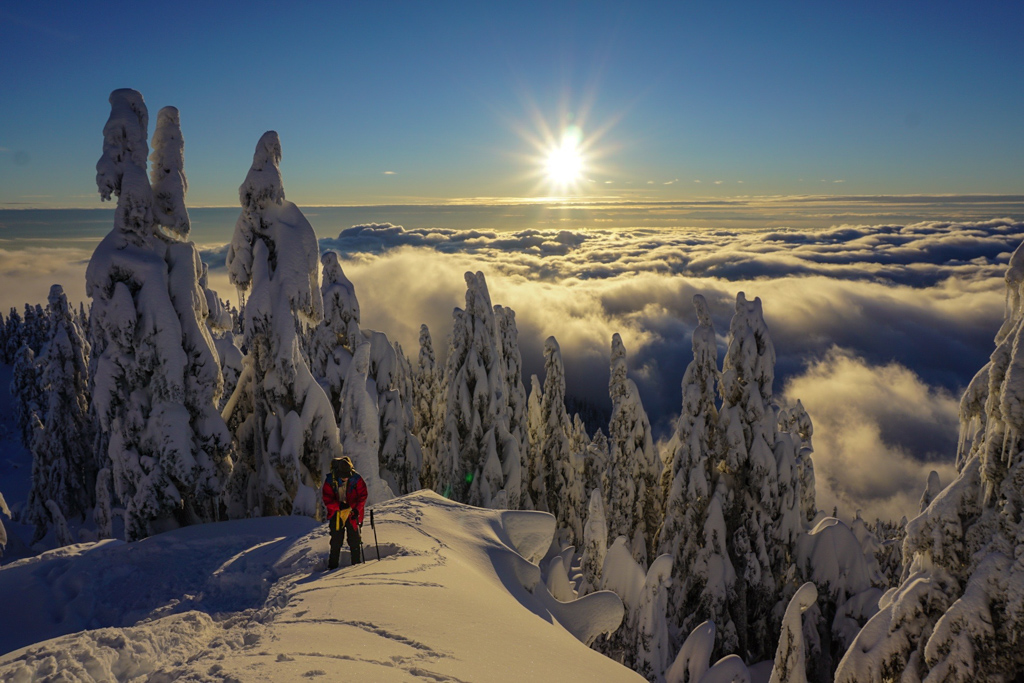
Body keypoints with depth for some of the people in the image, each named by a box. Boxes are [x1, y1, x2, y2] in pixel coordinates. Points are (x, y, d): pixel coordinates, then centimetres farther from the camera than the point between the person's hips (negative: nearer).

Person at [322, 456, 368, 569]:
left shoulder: (356, 478, -11)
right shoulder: (330, 481, -11)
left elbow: (362, 495, -4)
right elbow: (327, 500, -9)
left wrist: (357, 509, -15)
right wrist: (339, 505, -24)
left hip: (352, 513, 0)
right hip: (336, 514, 0)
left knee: (354, 541, 2)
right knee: (336, 541, 5)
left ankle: (357, 564, 13)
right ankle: (333, 566, 16)